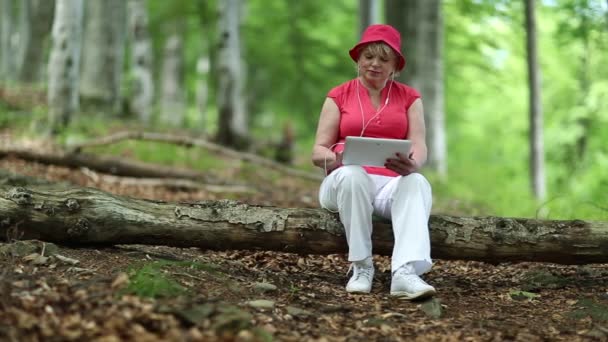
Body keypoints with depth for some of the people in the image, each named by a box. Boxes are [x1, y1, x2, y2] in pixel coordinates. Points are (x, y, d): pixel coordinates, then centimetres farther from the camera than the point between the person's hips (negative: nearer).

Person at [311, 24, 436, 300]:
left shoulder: (409, 98, 12)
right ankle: (361, 266, -29)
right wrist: (334, 158, -24)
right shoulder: (339, 96, 9)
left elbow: (419, 147, -2)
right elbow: (318, 152, 2)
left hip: (393, 183, 1)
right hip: (346, 181, -1)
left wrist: (412, 164, -28)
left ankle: (405, 272, -52)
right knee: (352, 175, -37)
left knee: (417, 183, -34)